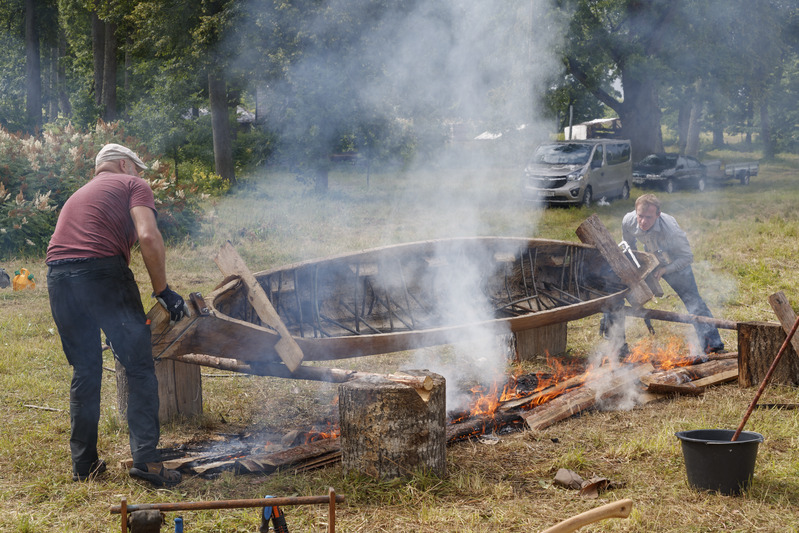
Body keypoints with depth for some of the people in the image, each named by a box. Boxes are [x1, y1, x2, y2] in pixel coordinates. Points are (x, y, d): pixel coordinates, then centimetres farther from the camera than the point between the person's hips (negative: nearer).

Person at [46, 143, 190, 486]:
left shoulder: (79, 195, 34)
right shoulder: (133, 185, 12)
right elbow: (148, 237, -8)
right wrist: (163, 291, 0)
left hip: (58, 275, 6)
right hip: (101, 269, -6)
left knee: (84, 373, 16)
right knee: (139, 368, 2)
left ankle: (83, 464, 19)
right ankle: (146, 458, -5)